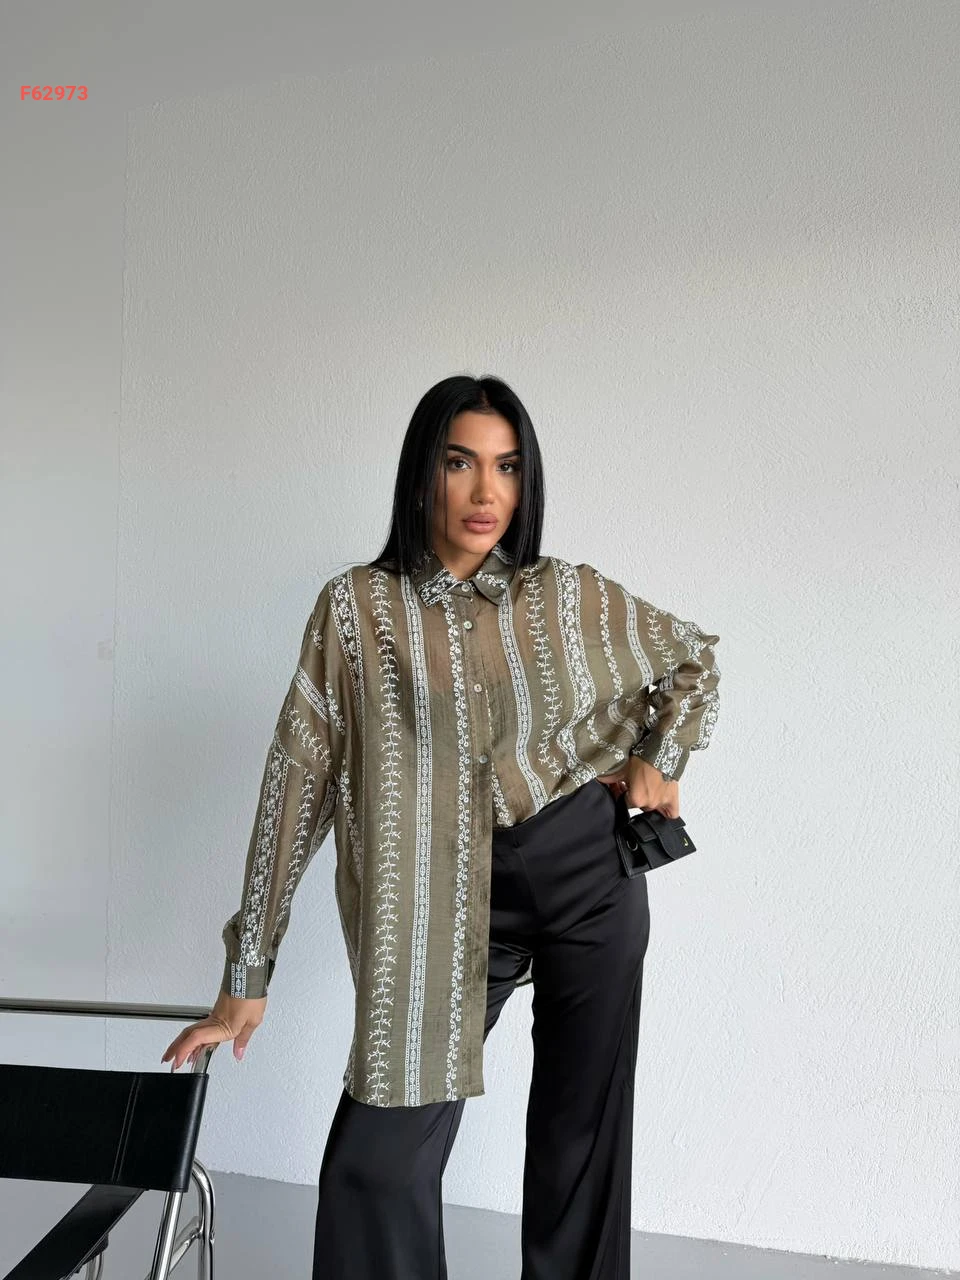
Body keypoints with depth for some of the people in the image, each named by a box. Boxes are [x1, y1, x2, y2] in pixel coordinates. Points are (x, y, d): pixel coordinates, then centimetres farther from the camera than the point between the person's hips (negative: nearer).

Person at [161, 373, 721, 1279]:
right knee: (378, 1158, -6)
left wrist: (662, 761, 0)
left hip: (590, 869, 2)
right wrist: (246, 978, -5)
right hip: (453, 894, -1)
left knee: (583, 1131, 12)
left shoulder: (568, 595, -1)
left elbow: (694, 658, 17)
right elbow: (298, 782, -6)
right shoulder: (357, 607, -6)